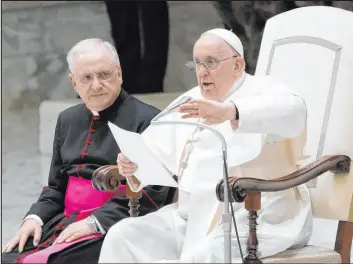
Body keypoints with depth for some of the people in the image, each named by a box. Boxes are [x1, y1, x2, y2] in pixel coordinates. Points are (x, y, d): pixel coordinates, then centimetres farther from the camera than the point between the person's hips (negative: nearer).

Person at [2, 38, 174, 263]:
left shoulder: (147, 120, -5)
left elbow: (152, 190, -13)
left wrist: (95, 222, -18)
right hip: (65, 223, 7)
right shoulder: (68, 120, 19)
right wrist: (35, 218, 3)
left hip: (112, 228, -6)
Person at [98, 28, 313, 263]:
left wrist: (228, 113, -42)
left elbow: (291, 112, -27)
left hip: (255, 219, -7)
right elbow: (154, 149, 14)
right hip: (192, 217, 7)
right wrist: (133, 165, -11)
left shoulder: (263, 91, -3)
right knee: (122, 238, -9)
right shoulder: (188, 103, 18)